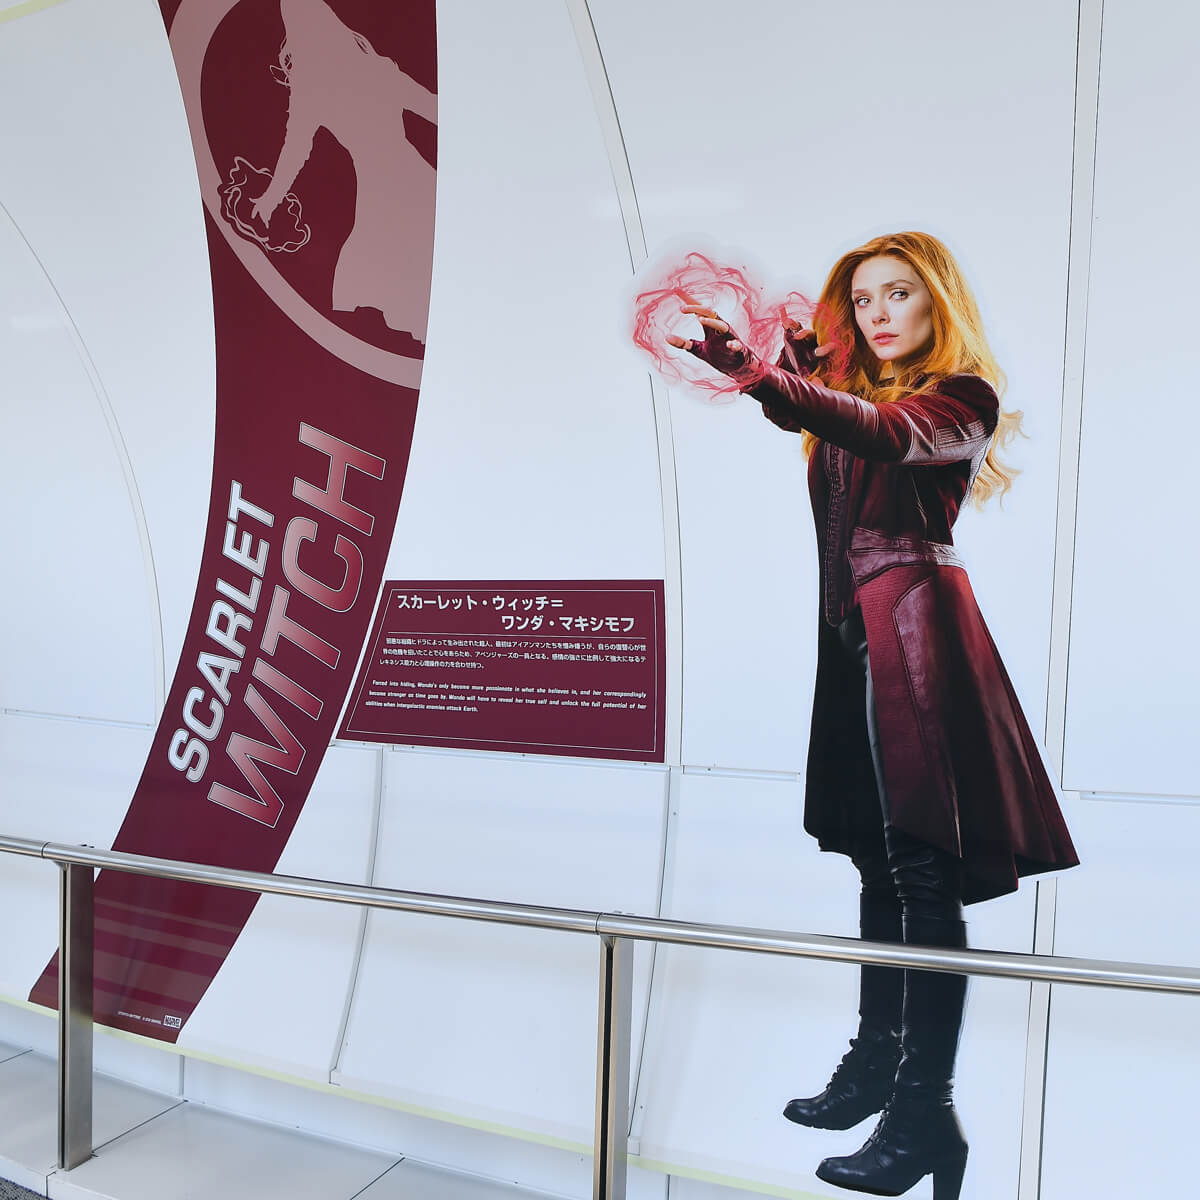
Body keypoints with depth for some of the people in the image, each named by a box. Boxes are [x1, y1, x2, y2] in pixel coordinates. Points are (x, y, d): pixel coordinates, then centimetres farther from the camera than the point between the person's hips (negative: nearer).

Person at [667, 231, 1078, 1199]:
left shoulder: (963, 398, 0)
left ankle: (927, 1111, 3)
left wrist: (766, 378, -33)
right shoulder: (848, 394, 24)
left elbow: (889, 431, -20)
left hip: (914, 629, -6)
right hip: (850, 635, 6)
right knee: (878, 855, 11)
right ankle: (876, 1060, 23)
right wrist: (788, 353, -1)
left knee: (921, 864, -7)